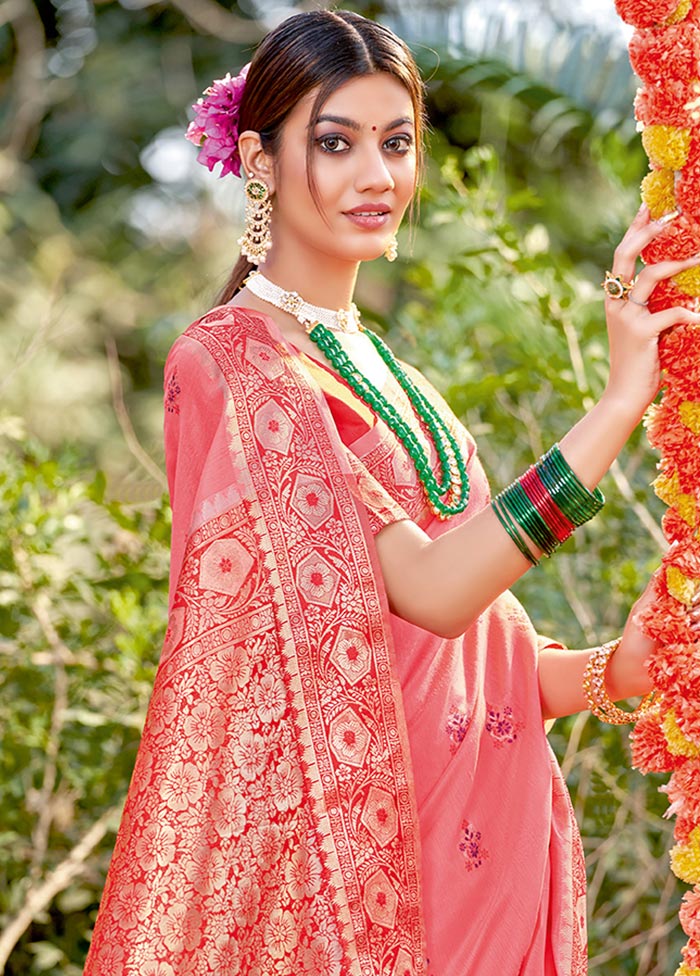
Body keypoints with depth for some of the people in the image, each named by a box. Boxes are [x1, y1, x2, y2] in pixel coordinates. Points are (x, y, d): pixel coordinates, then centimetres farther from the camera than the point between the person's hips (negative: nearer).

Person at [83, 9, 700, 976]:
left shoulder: (383, 373, 12)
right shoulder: (227, 361, -12)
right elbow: (428, 591, -21)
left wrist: (607, 671, -3)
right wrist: (622, 396, -23)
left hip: (475, 840, 7)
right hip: (334, 840, -7)